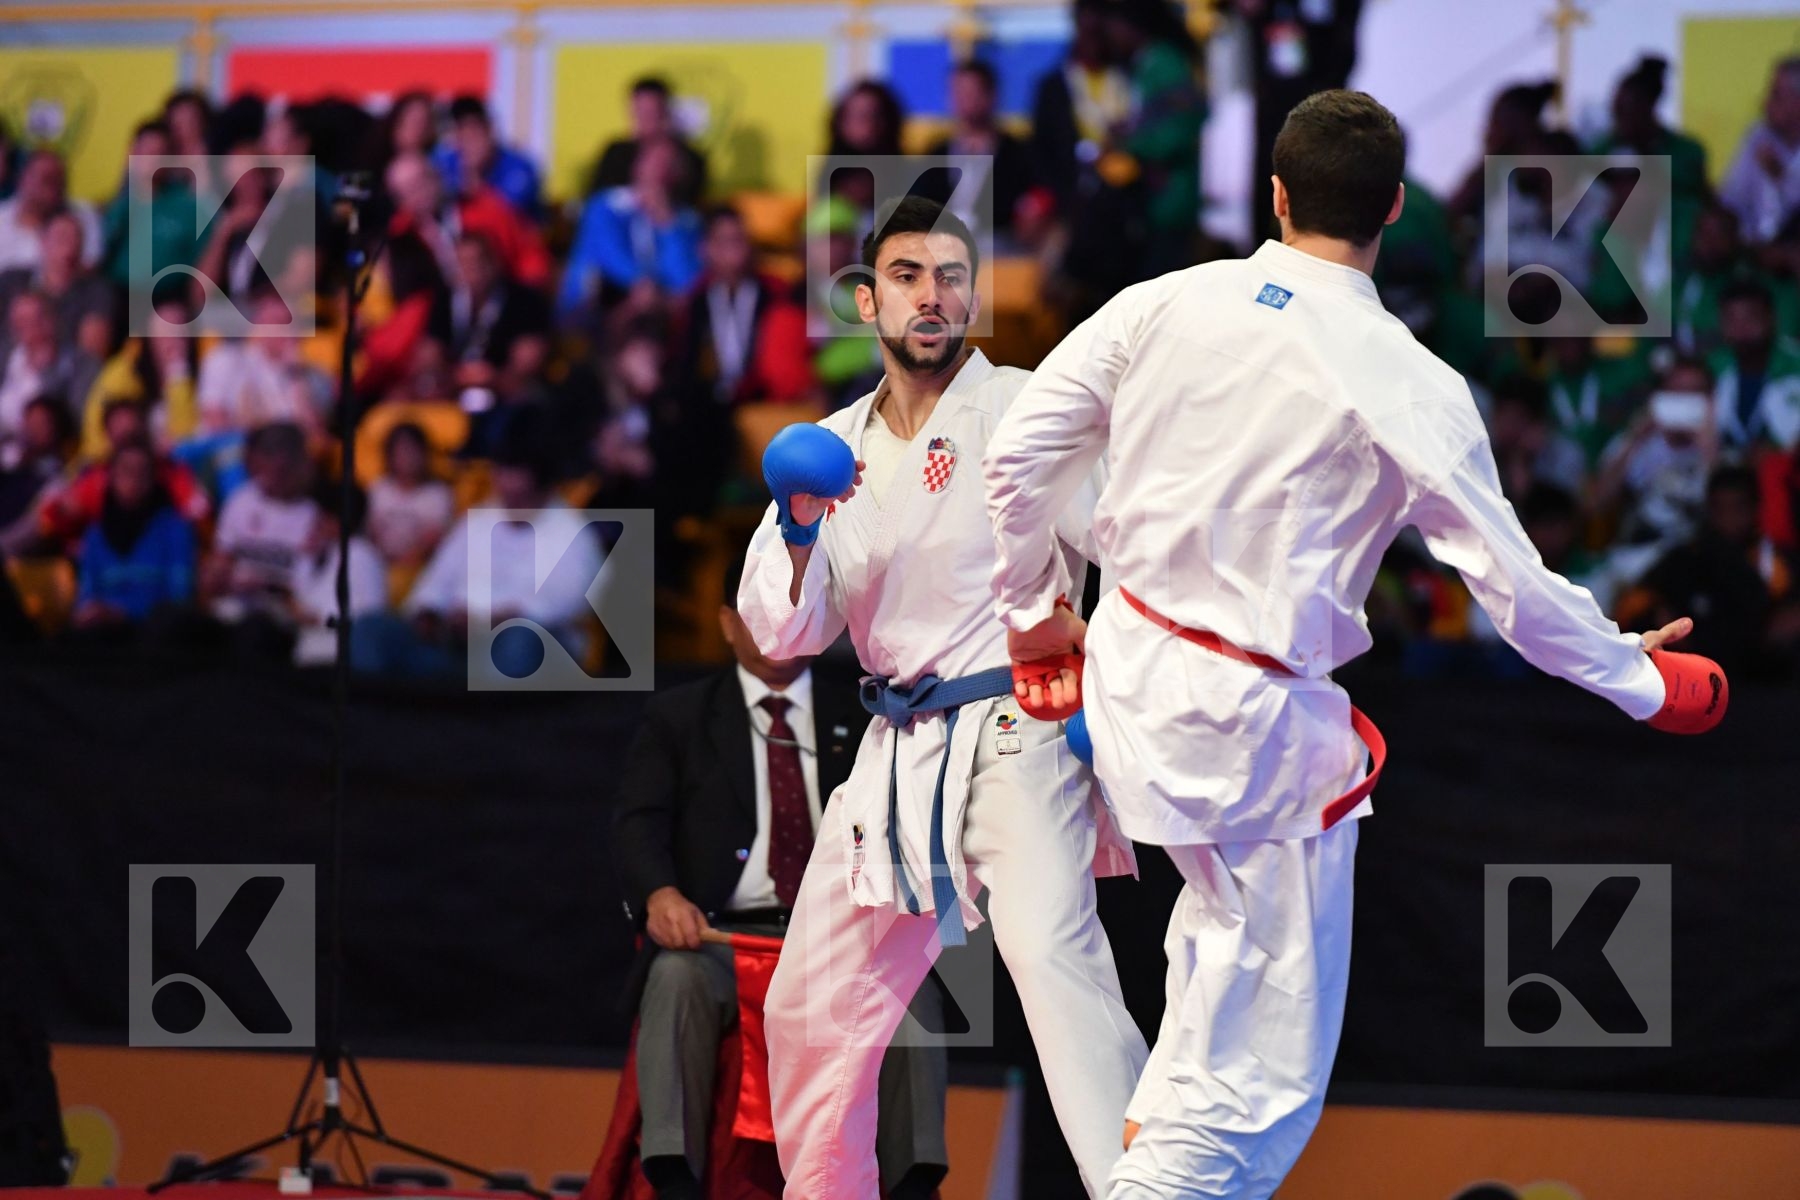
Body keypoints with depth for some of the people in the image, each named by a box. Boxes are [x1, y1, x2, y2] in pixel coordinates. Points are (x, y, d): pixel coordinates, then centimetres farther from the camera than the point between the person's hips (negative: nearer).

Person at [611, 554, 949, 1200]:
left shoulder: (862, 715, 18)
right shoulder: (678, 717, 14)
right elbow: (638, 823, 1)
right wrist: (661, 893, -21)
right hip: (722, 933, -1)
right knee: (678, 976, -35)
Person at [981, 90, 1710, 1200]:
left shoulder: (1164, 306, -1)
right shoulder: (1410, 386, -13)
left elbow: (1021, 454, 4)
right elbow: (1514, 585, -9)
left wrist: (1035, 609, 21)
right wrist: (1640, 678, 8)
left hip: (1128, 673, 6)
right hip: (1251, 728, -6)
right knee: (1266, 1079, 1)